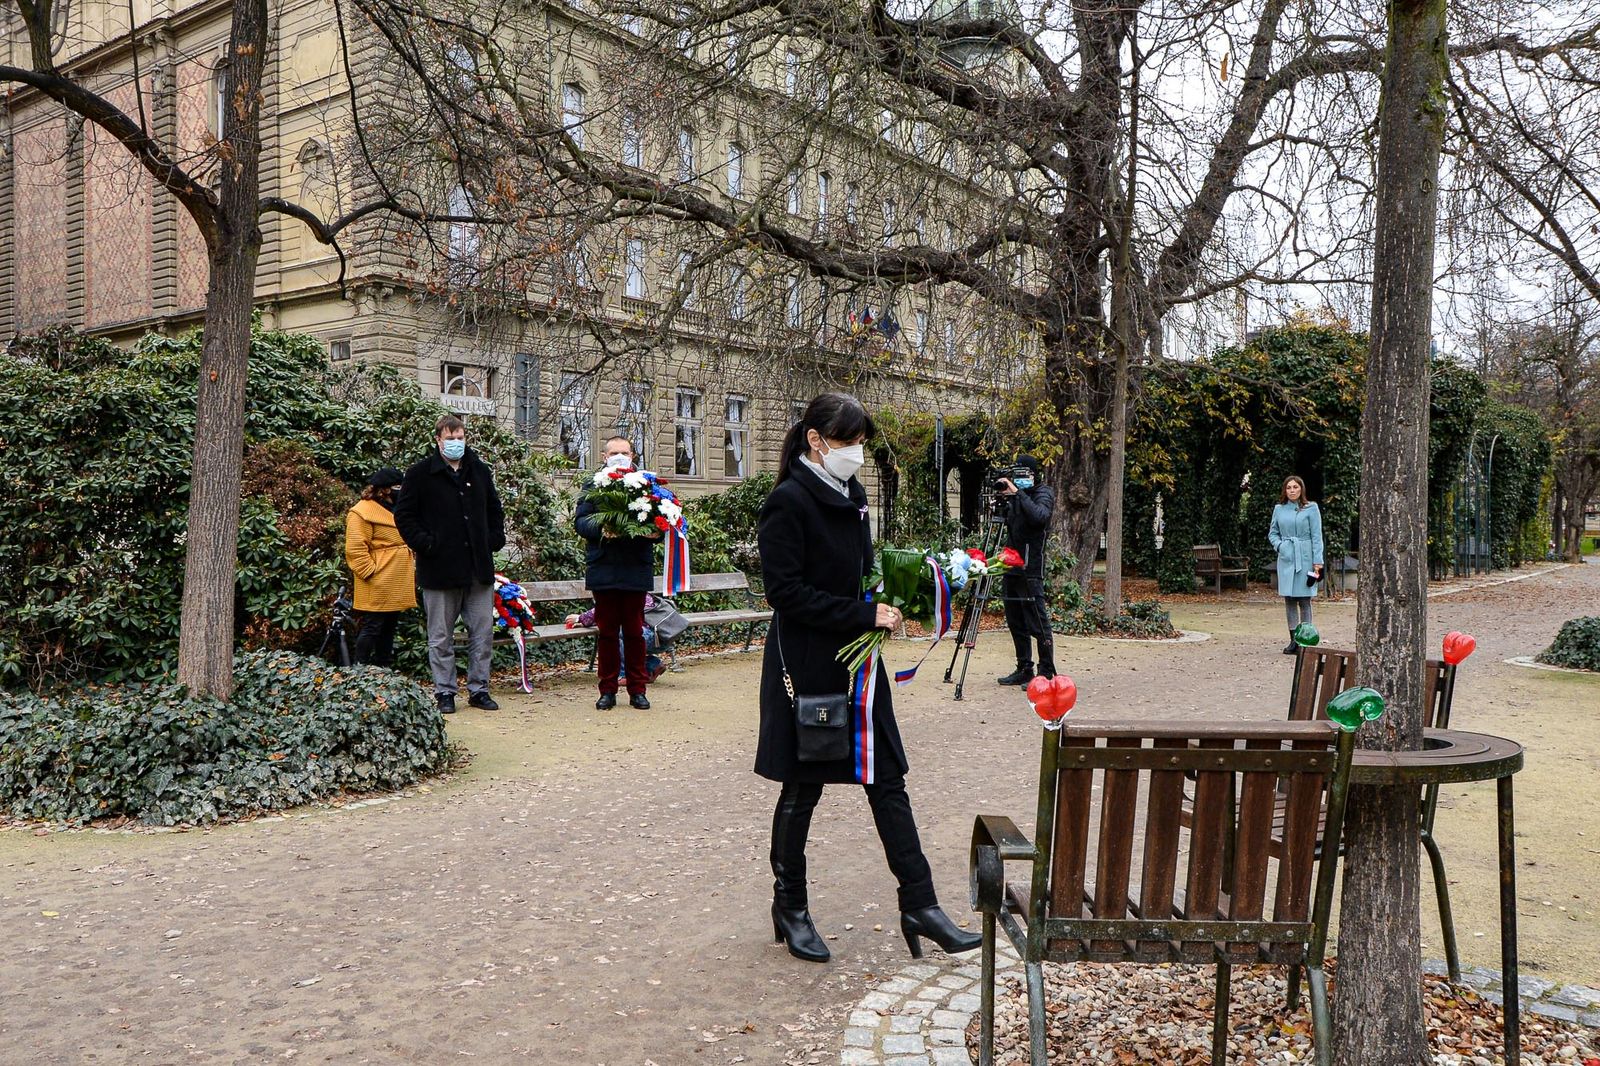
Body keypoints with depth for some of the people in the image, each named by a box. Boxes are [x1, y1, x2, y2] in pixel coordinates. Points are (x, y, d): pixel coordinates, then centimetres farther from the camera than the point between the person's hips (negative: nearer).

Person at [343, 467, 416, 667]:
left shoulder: (395, 509, 19)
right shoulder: (362, 512, -11)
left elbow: (405, 543, 28)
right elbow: (355, 549, -17)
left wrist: (412, 571, 20)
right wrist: (371, 572, -19)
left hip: (396, 586, 9)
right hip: (378, 586, -9)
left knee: (389, 627, 13)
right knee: (372, 627, -6)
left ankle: (384, 666, 21)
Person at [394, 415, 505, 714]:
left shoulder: (480, 471, 12)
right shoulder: (420, 473, -2)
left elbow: (495, 509, 23)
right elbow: (403, 514, -2)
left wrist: (495, 540, 10)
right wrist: (424, 544, -11)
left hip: (479, 567, 4)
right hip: (440, 569, -4)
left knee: (483, 633, 7)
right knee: (441, 636, 5)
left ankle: (479, 689, 18)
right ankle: (445, 692, 15)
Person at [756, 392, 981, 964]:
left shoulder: (851, 497, 10)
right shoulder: (788, 503, -15)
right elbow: (787, 592, -20)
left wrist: (886, 602, 1)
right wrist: (865, 615, -21)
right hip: (807, 668, -7)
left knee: (887, 780, 7)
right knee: (802, 788, 7)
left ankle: (919, 905, 13)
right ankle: (790, 907, 24)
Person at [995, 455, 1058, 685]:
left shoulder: (1043, 493, -4)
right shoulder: (1014, 498, 16)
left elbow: (1039, 516, -24)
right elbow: (1008, 526, 16)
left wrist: (1018, 493, -21)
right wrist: (1003, 499, 1)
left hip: (1030, 570, -8)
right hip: (1011, 567, 8)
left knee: (1037, 623, -7)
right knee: (1015, 623, 11)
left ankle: (1047, 673, -2)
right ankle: (1024, 670, 19)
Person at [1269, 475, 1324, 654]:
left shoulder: (1311, 508, -1)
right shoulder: (1279, 509, 9)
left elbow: (1316, 536, -3)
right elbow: (1272, 532, 18)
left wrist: (1317, 561, -8)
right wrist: (1279, 545, -2)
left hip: (1305, 558, -3)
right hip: (1286, 559, 3)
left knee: (1304, 600, -2)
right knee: (1289, 600, 5)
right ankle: (1293, 639, 12)